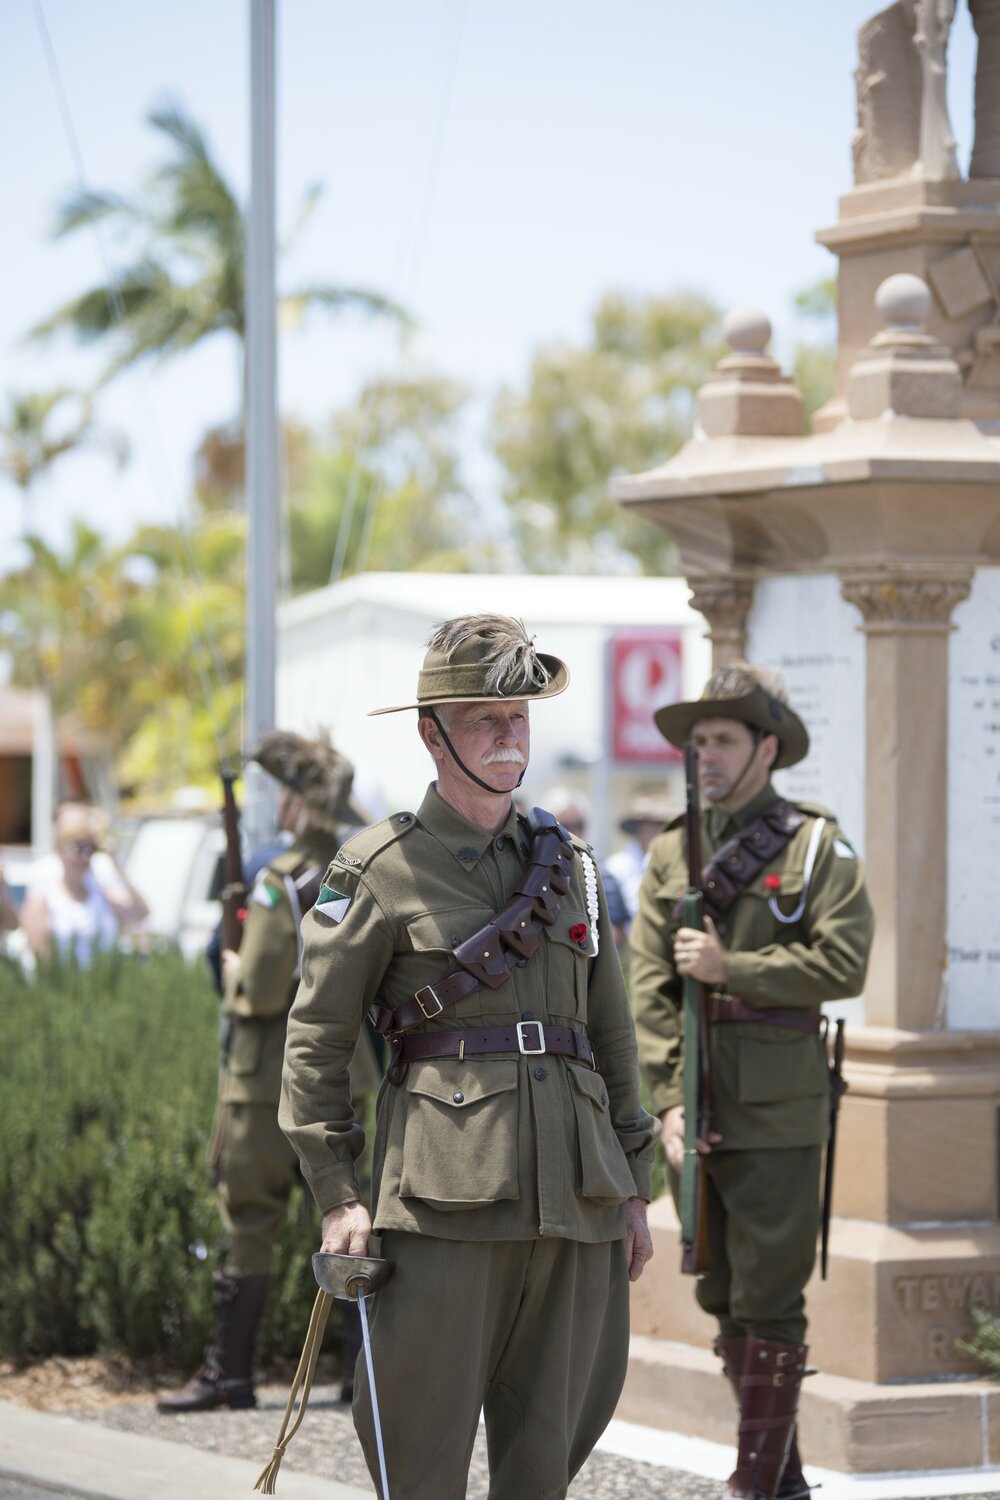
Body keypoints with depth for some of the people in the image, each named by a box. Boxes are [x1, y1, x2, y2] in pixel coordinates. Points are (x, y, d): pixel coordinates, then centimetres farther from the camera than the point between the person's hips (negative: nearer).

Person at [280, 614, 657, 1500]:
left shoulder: (567, 864, 16)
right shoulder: (381, 871, 1)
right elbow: (316, 1041, 1)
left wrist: (634, 1191, 15)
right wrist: (337, 1196, -6)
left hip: (573, 1198, 5)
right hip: (448, 1194, -5)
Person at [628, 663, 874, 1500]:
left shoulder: (816, 846, -1)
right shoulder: (672, 854, 10)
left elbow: (844, 962, -11)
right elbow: (647, 984, 4)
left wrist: (731, 969, -14)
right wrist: (669, 1100, -6)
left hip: (778, 1112, -5)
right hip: (698, 1109, 5)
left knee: (768, 1298, -6)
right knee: (723, 1296, 11)